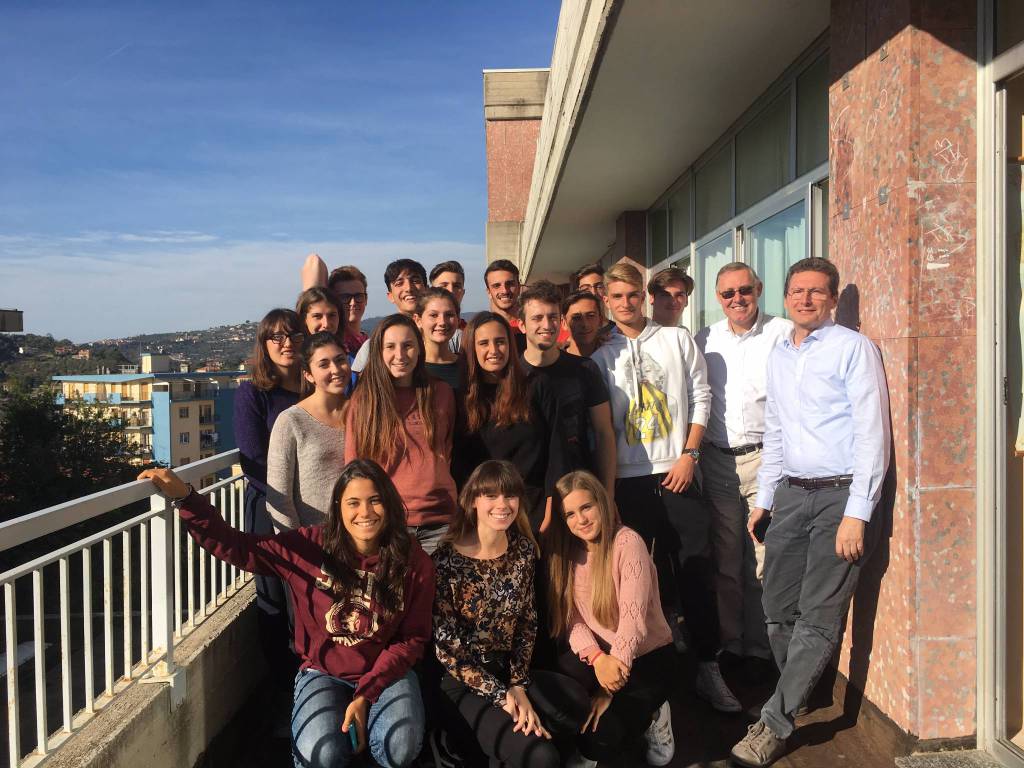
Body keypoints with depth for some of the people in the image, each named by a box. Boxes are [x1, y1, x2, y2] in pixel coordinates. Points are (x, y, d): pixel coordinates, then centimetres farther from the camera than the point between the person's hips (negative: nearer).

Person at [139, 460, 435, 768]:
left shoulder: (414, 562, -11)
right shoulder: (310, 546, -12)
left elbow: (412, 638, -6)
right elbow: (234, 546, -15)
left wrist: (365, 695, -14)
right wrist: (185, 498, -29)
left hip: (386, 673, 0)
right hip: (322, 672, 0)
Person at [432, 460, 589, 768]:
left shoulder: (524, 550, 2)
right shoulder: (447, 560, -15)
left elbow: (527, 624, 7)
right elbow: (446, 647, -14)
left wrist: (518, 685, -7)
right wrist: (500, 695, -16)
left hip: (510, 670, 6)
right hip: (464, 683, -6)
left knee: (579, 702, -23)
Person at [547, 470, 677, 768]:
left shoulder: (627, 542, -17)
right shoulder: (567, 552, 0)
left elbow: (633, 619, -22)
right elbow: (571, 620, -7)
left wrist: (608, 693, -25)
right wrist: (598, 659, -29)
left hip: (648, 657, -4)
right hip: (600, 658, 4)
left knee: (598, 736, -22)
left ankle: (651, 717, 11)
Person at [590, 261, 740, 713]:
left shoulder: (677, 340, 8)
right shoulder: (601, 357, 6)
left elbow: (701, 397, 5)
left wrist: (689, 455, -5)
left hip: (677, 474, 0)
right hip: (628, 481, 0)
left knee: (695, 572, 2)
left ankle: (708, 670, 14)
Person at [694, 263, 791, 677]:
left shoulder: (783, 333, -1)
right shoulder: (705, 340, 10)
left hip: (767, 457, -3)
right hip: (718, 460, 3)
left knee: (763, 561, -1)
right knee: (725, 561, 10)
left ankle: (761, 649, 14)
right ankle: (729, 645, 22)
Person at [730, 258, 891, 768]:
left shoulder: (854, 348, -6)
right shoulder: (778, 356, 14)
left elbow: (872, 433, -12)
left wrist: (856, 514, -16)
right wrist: (763, 498, 17)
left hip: (841, 495, -6)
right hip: (791, 494, 6)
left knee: (818, 616, -4)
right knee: (778, 610, 8)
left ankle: (775, 724, 5)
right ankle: (797, 698, 28)